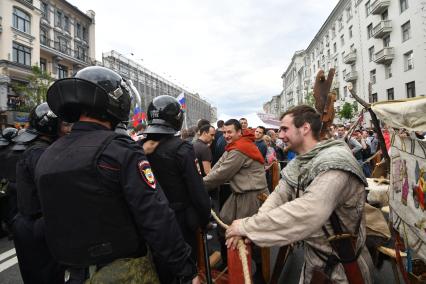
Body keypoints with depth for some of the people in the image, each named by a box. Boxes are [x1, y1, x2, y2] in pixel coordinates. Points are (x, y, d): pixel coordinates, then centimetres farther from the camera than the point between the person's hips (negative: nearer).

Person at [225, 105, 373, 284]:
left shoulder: (335, 162, -29)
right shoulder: (297, 164, 0)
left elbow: (306, 214, -41)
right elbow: (278, 196, -7)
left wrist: (247, 226, -34)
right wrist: (247, 229, -23)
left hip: (343, 264, -6)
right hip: (313, 255, 7)